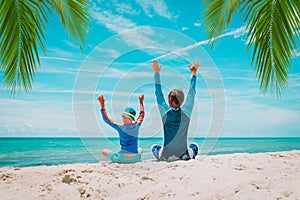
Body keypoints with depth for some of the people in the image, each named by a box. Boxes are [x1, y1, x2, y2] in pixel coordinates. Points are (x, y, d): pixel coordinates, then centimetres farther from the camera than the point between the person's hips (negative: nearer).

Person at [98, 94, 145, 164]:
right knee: (140, 149, 37)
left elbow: (106, 119, -5)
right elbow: (142, 114, 16)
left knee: (104, 151, 18)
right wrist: (141, 101, 24)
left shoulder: (120, 127, -13)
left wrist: (102, 104, -4)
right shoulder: (136, 126, -4)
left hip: (122, 158, -3)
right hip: (135, 159, 3)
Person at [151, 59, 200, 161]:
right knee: (194, 145, 34)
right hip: (184, 155, 1)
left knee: (154, 147, 31)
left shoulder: (165, 112, -13)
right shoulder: (186, 112, -12)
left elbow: (158, 94, -5)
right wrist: (194, 74, 7)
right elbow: (192, 93, 0)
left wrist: (157, 73, 0)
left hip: (166, 156, -1)